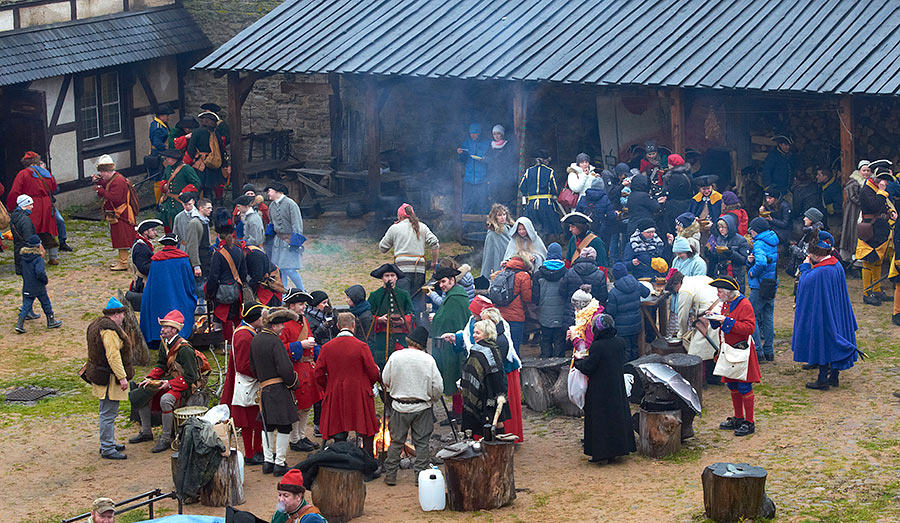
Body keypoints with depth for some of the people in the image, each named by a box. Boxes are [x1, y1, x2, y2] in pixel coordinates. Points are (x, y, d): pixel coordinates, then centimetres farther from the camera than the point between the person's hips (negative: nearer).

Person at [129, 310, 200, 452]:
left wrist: (169, 384, -26)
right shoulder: (164, 343, 4)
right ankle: (146, 432, 13)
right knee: (142, 394, 2)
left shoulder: (185, 350, -23)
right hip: (169, 381, 9)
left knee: (165, 399, -36)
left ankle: (166, 439, -24)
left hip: (185, 387, -9)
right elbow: (161, 365, 12)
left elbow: (190, 377, -23)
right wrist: (149, 379, -4)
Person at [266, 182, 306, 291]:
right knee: (280, 269, 7)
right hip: (278, 240, 7)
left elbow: (297, 223, -13)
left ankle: (302, 292, 5)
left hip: (289, 240, -7)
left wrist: (296, 241, -17)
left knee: (289, 270, -11)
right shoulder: (272, 206, 11)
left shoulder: (290, 204, -11)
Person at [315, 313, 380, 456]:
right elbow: (373, 372, -7)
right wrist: (367, 385, 13)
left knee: (339, 435, 11)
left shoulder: (327, 347, -2)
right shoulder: (361, 346, -10)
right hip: (360, 395, -3)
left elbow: (319, 374, 1)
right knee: (367, 434, 8)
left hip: (335, 396, 3)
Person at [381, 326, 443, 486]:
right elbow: (438, 387, -7)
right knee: (422, 442, 7)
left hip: (400, 406, 1)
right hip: (422, 407, -1)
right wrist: (433, 400, 13)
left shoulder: (395, 357, -7)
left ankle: (390, 474, 14)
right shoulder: (428, 360, -10)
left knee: (396, 442, 11)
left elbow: (385, 380, 3)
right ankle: (420, 475, 7)